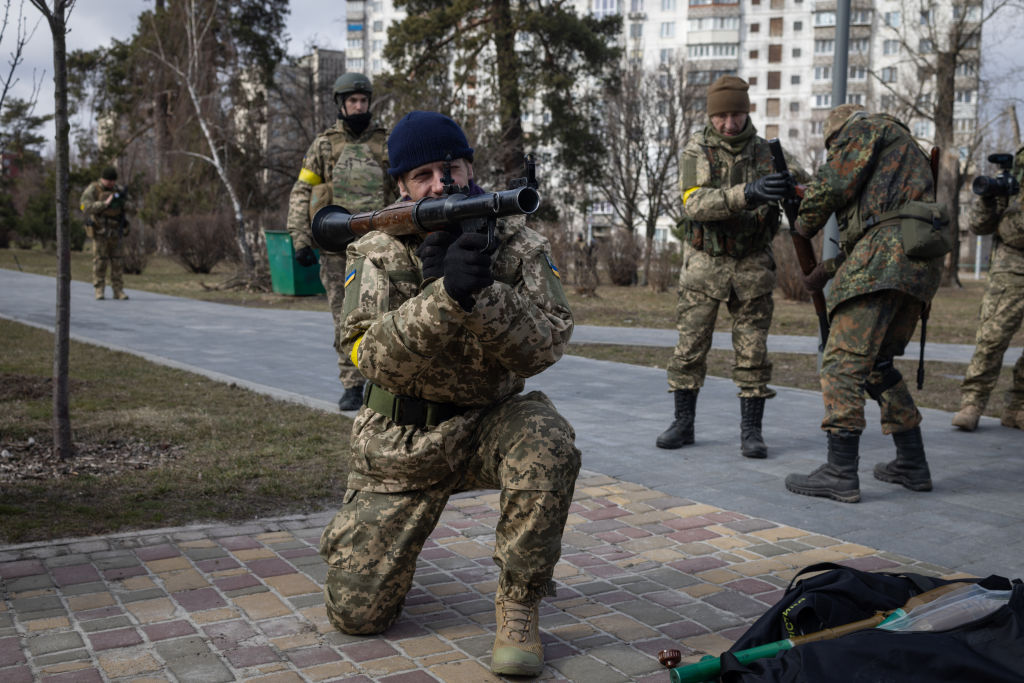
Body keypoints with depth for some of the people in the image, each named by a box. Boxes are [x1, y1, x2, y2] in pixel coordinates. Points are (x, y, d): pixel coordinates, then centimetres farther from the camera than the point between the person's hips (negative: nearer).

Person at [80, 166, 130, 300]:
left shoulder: (118, 189, 9)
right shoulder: (92, 190, -6)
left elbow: (125, 208, 11)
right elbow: (86, 207, -18)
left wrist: (123, 199, -11)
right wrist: (105, 203, -24)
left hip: (116, 232, 4)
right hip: (100, 231, -4)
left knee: (118, 261, 2)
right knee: (100, 261, -3)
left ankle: (118, 290, 6)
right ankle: (99, 291, 2)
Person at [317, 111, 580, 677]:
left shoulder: (517, 245, -7)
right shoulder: (377, 254, -8)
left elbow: (545, 346, -18)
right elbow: (372, 355, -22)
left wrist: (485, 294, -34)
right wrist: (444, 295, -37)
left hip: (490, 422, 0)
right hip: (402, 440, 0)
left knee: (547, 444, -35)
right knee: (356, 611, -1)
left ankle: (518, 608, -15)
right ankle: (368, 534, 35)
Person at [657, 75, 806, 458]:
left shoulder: (766, 152, -2)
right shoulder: (696, 151, -8)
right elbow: (696, 205, -23)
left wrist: (792, 180, -34)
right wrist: (748, 193, -39)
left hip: (751, 266, 1)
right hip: (704, 264, -1)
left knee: (753, 351, -1)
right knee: (690, 347, 2)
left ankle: (751, 432, 7)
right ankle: (683, 424, 14)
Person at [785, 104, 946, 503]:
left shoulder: (865, 128, 11)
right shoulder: (906, 156, 36)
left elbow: (833, 182, -5)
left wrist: (805, 224, 13)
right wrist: (829, 269, 27)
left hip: (889, 253, -9)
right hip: (920, 263, 9)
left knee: (844, 362, -12)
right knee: (877, 364, 19)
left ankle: (840, 474, -17)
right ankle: (912, 464, 20)